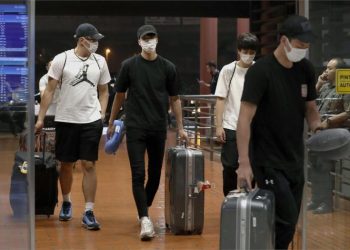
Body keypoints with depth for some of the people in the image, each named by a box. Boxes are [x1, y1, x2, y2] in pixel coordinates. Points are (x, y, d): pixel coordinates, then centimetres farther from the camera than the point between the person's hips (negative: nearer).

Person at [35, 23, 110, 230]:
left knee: (89, 165, -4)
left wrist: (102, 114, 2)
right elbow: (50, 90, -2)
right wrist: (41, 118, -5)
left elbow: (103, 91, 13)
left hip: (91, 121, 1)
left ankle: (89, 212, -1)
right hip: (66, 120, -1)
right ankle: (66, 202, 32)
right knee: (66, 164, 10)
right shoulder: (62, 59, -5)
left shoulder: (100, 61, 4)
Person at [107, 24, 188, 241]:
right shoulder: (129, 66, -1)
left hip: (159, 128, 2)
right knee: (138, 174, -9)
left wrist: (180, 127, 5)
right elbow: (119, 95, 8)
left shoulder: (168, 67, 1)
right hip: (135, 128, -2)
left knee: (155, 174, 10)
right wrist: (112, 122, 12)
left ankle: (145, 209, 30)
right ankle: (145, 219, -12)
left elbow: (174, 98, 7)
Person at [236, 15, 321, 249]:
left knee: (289, 222, 10)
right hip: (268, 160, -6)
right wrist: (244, 163, -26)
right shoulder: (260, 71, -15)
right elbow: (245, 118, -20)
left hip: (295, 159, 7)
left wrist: (318, 129, -3)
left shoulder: (306, 69, 4)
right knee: (286, 221, -12)